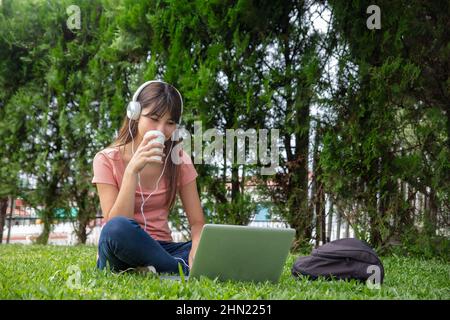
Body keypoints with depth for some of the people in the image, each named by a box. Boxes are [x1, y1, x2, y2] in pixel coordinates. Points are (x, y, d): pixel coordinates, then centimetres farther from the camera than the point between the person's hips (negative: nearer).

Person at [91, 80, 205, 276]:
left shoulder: (179, 160, 3)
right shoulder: (107, 160, -6)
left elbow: (197, 222, -2)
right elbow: (115, 226, -17)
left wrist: (197, 249, -26)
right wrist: (132, 170, -25)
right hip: (121, 254, -2)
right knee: (118, 228, -39)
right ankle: (183, 268, -23)